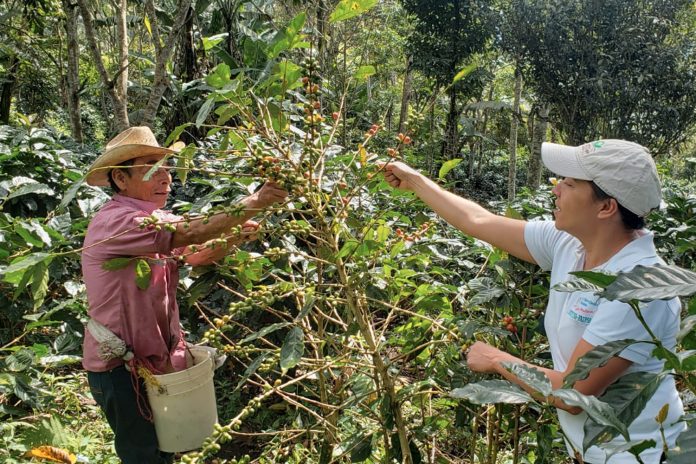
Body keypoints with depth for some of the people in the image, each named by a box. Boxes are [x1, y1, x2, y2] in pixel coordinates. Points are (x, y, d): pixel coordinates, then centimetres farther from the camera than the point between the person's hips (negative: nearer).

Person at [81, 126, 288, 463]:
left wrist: (235, 236, -15)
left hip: (156, 357, 9)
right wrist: (255, 202, -35)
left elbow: (196, 255, 5)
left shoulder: (156, 218, 6)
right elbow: (191, 233, -35)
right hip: (121, 367, -9)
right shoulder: (114, 222, -25)